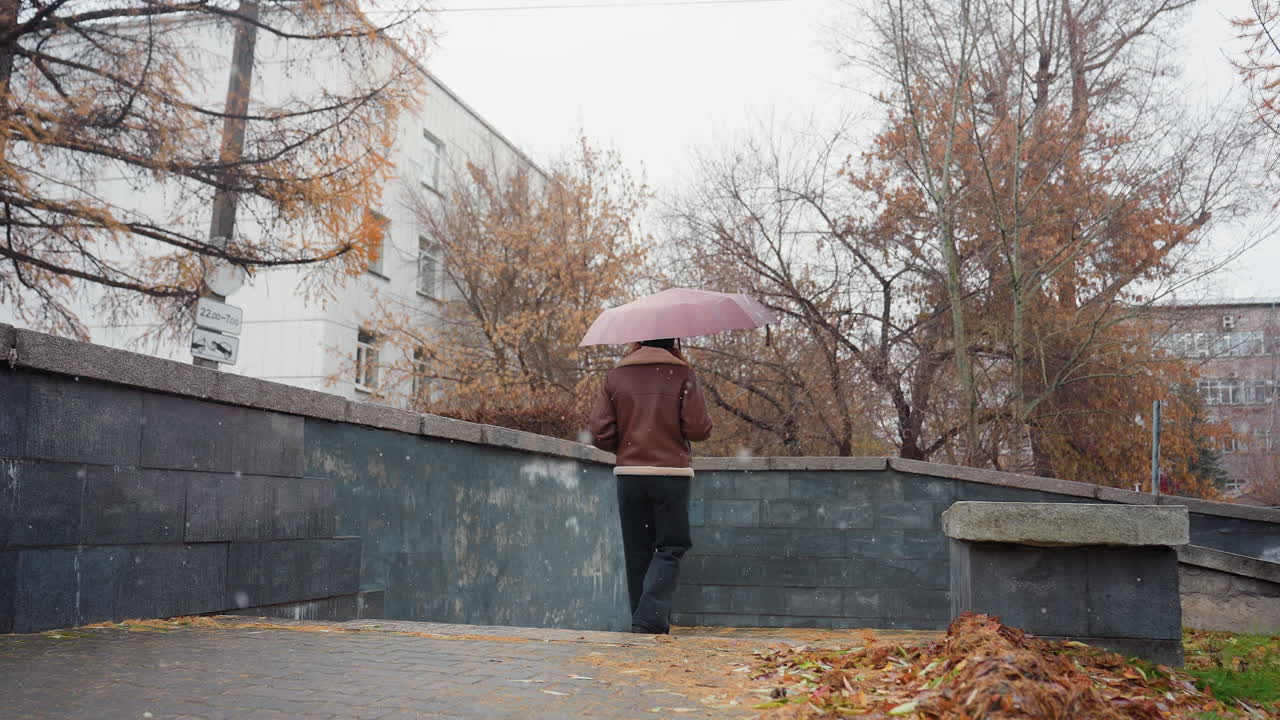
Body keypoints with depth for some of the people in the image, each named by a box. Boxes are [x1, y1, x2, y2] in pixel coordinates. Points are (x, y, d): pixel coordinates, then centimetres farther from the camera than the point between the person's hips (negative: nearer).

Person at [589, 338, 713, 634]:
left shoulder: (616, 376, 5)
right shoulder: (682, 373, -2)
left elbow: (601, 434, 0)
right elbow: (699, 429, -8)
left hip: (629, 474, 3)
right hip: (672, 474, -3)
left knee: (638, 551, 11)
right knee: (670, 547, 3)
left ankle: (647, 621, 12)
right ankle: (650, 618, -11)